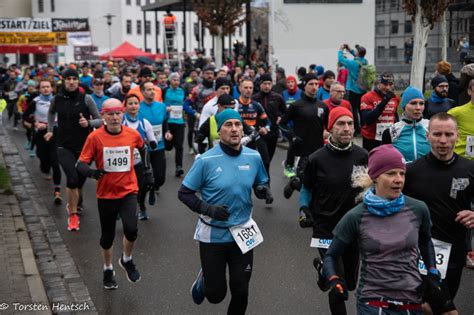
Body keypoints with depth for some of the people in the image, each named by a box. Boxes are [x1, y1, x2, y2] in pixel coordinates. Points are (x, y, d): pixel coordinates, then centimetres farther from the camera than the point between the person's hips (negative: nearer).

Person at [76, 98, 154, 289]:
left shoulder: (132, 134, -4)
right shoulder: (95, 137, -12)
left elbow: (142, 148, 19)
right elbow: (81, 164, -13)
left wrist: (147, 170, 17)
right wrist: (91, 172, -33)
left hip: (128, 191, 0)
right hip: (106, 193, 0)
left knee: (131, 230, -19)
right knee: (107, 236, 12)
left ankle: (127, 260, 12)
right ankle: (108, 270, 37)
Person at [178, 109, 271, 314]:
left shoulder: (254, 157, -5)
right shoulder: (206, 160, -15)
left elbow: (262, 184, 11)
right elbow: (184, 193, -8)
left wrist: (262, 190, -13)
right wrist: (207, 209, -23)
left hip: (242, 233, 3)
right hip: (213, 234, -2)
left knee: (240, 291, 12)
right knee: (215, 294, 9)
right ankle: (203, 279, 44)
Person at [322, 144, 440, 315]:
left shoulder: (418, 209, -5)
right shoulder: (356, 217, -11)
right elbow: (331, 256, -2)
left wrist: (433, 273, 6)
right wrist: (334, 281, -19)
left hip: (412, 301, 3)